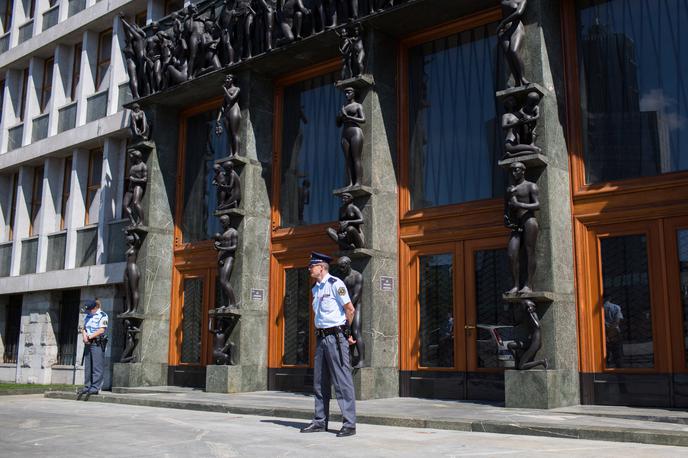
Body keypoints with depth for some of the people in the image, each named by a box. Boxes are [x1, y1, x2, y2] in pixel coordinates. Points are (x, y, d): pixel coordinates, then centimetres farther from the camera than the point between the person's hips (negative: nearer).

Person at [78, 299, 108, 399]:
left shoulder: (102, 316, -5)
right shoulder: (87, 316, 19)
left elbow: (102, 330, -13)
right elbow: (83, 328, 15)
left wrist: (90, 336, -14)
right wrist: (84, 336, -6)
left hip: (97, 343, -7)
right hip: (88, 343, 8)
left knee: (97, 367, -8)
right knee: (87, 366, 9)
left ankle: (95, 387, -7)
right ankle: (87, 386, 14)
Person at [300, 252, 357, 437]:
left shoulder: (335, 284, -10)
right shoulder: (315, 289, 15)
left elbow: (350, 309, -12)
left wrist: (345, 332, 0)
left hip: (336, 337, -8)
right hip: (321, 337, 9)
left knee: (342, 381, -6)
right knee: (320, 382, 12)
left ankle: (350, 424, -1)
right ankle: (320, 422, 21)